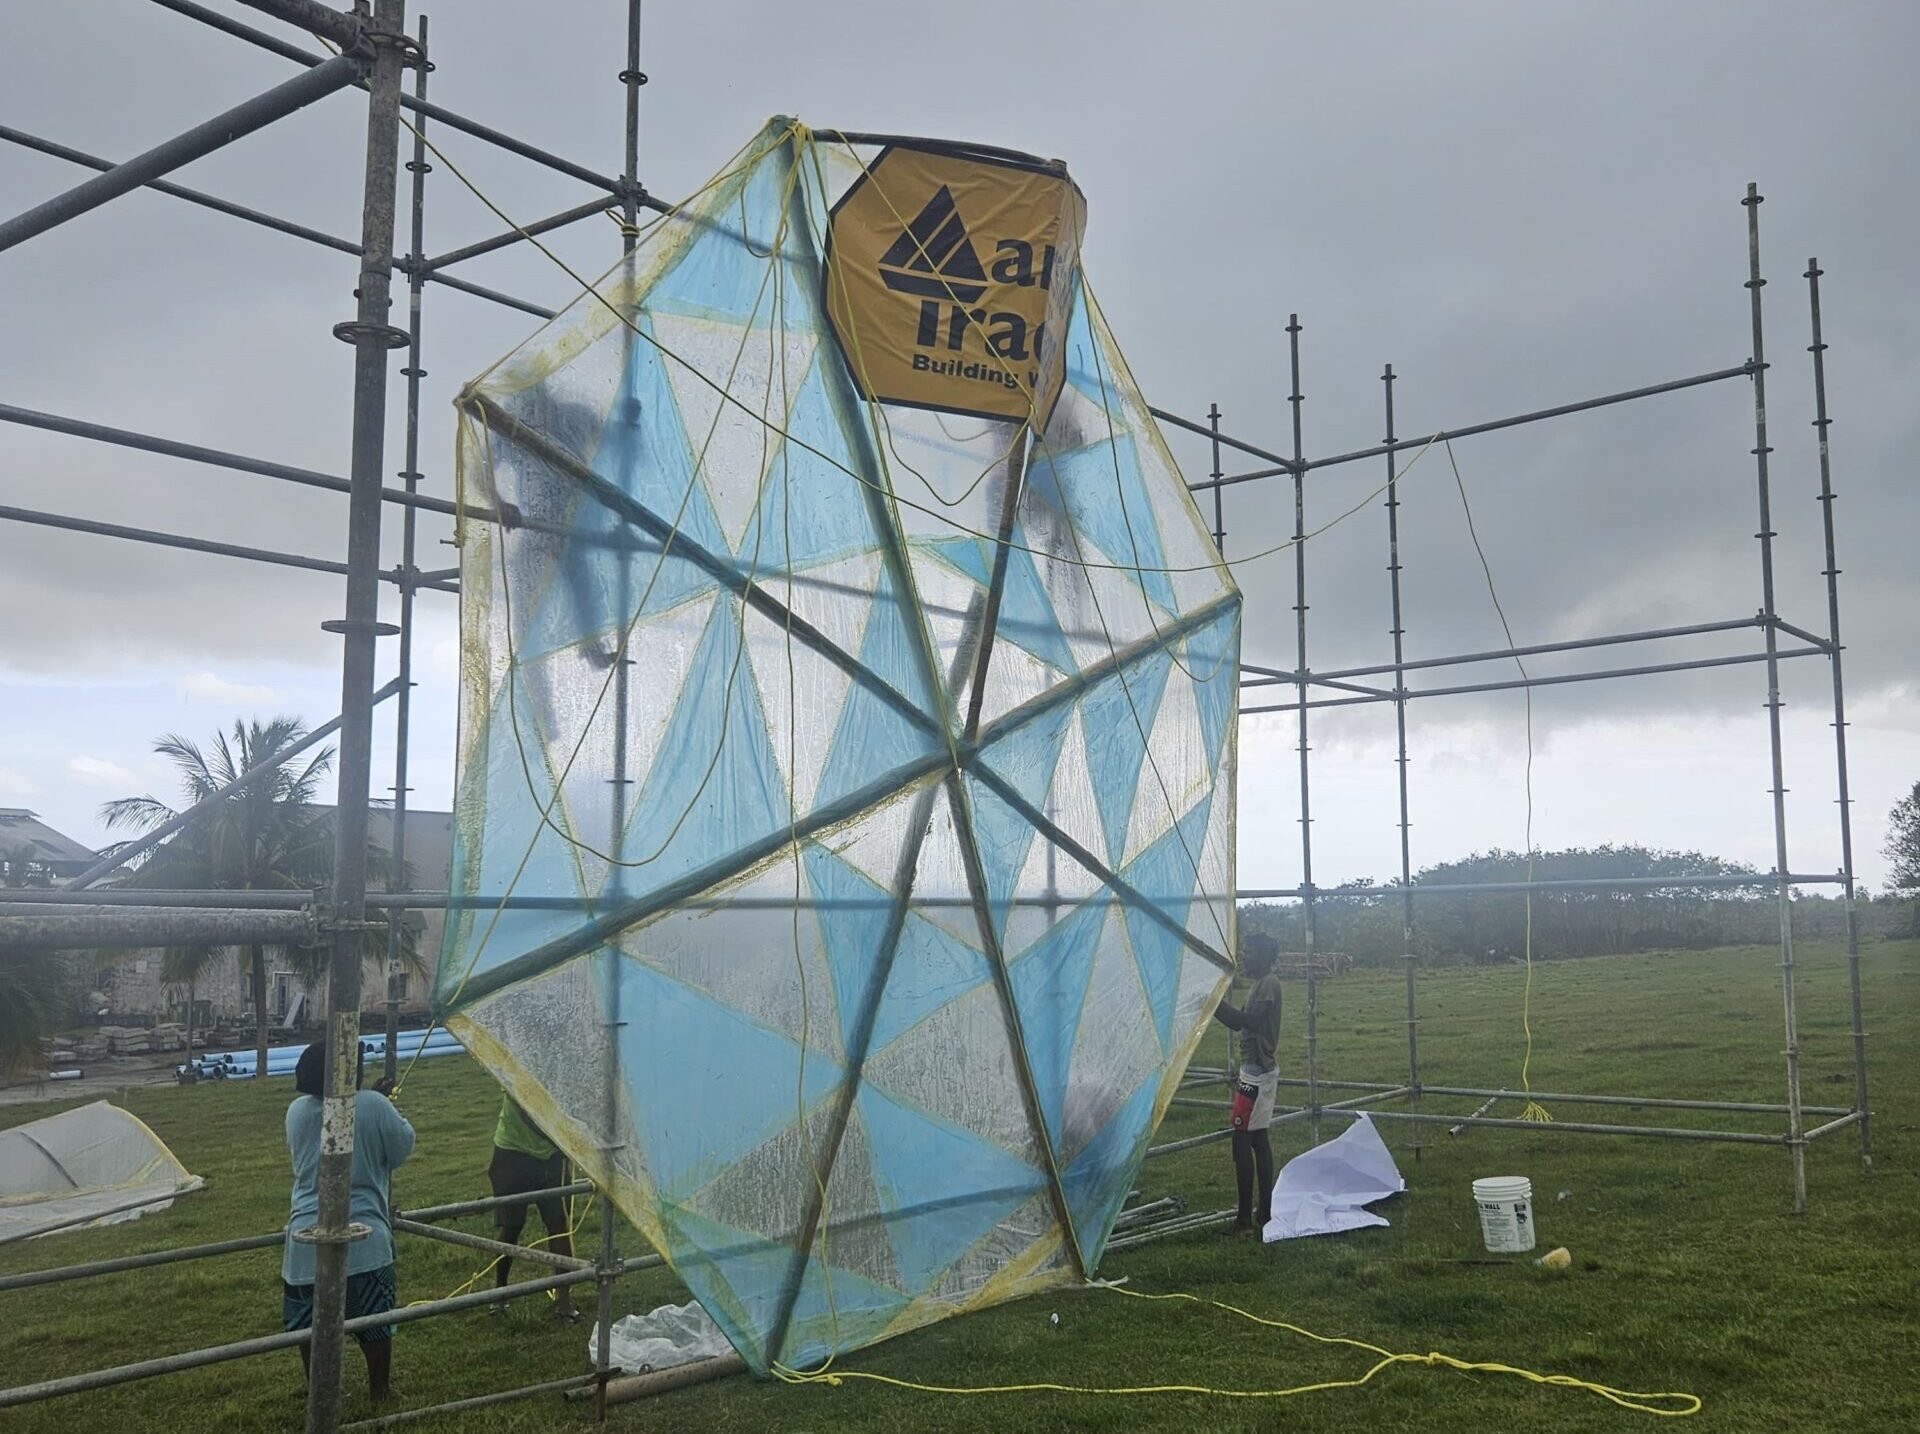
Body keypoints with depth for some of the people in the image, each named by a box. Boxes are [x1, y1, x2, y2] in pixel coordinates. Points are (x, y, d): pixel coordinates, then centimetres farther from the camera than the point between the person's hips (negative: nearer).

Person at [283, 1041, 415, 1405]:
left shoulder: (297, 1111, 2)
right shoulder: (374, 1106, -11)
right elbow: (402, 1148, -1)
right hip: (363, 1237, -3)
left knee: (308, 1322, 17)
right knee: (375, 1320, 14)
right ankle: (380, 1390, 26)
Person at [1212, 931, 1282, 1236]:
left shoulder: (1269, 983, -15)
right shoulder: (1262, 983, 15)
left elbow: (1245, 1021, -25)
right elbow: (1245, 1023, 19)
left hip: (1257, 1072, -10)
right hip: (1257, 1070, 10)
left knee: (1242, 1140, -9)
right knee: (1258, 1139, 12)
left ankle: (1245, 1219, -7)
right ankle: (1266, 1214, 17)